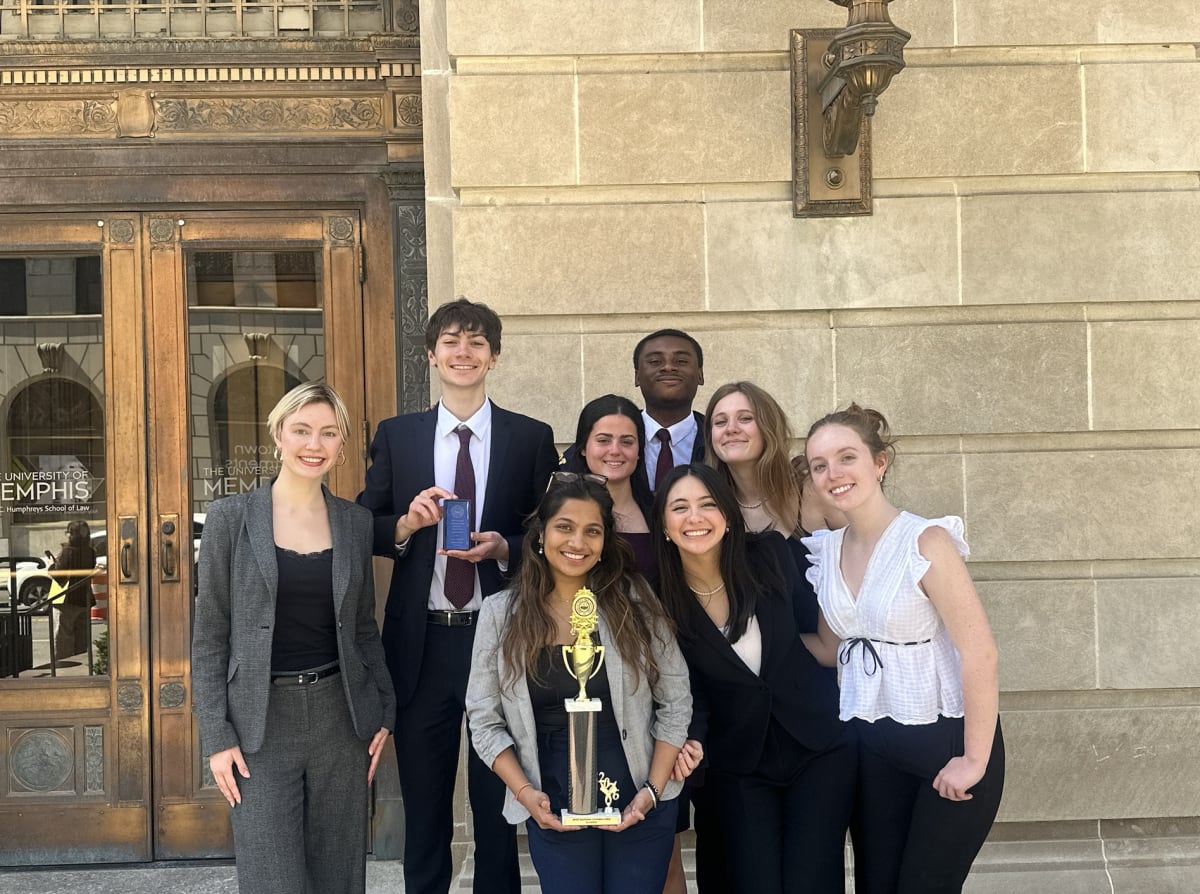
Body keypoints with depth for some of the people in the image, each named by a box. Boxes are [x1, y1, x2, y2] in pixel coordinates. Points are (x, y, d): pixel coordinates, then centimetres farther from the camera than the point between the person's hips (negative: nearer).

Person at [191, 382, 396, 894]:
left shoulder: (356, 523, 6)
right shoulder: (231, 517, -2)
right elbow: (209, 635, -2)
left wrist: (383, 713, 7)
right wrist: (216, 735, -7)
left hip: (340, 716, 3)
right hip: (262, 721, -3)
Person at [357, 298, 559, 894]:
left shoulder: (532, 438, 2)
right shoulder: (395, 436, 6)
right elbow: (364, 530, 6)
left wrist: (504, 548, -15)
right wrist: (407, 525, -14)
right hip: (421, 644, 1)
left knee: (498, 803, 10)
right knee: (424, 809, 13)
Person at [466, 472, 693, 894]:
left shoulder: (634, 601, -3)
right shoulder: (501, 614, -1)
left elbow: (676, 704, 0)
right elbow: (485, 721, 1)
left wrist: (652, 791, -8)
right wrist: (525, 793, -11)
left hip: (639, 804, 0)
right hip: (554, 810, 0)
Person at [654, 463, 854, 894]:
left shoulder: (770, 556, -10)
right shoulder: (661, 599, -11)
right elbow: (687, 689, -6)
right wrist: (691, 741, -22)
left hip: (819, 746, 0)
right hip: (739, 765, 0)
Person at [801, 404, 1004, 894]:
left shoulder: (925, 541, -17)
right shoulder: (825, 551, 3)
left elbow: (979, 652, -20)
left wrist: (974, 760, -19)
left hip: (946, 739, -6)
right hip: (872, 745, 6)